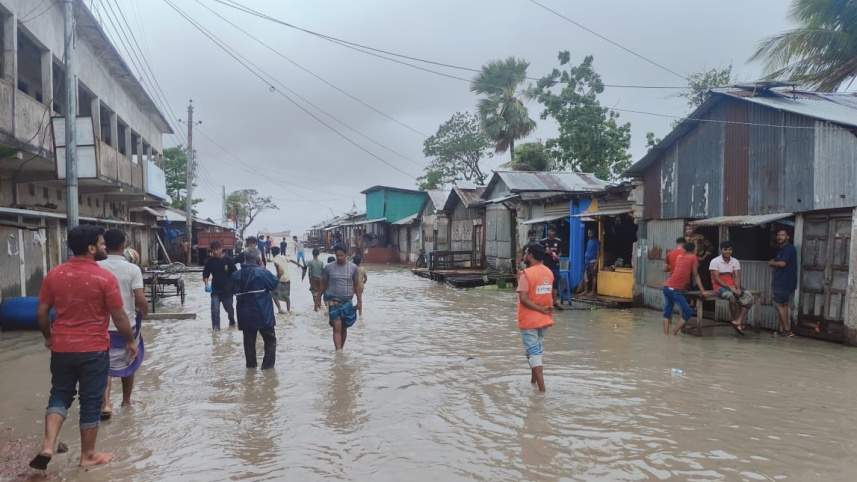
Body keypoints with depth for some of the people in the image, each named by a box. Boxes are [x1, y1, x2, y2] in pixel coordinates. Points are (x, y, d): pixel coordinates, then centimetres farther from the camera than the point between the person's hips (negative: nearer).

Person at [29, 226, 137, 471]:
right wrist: (131, 340, 4)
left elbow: (41, 313, 5)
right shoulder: (104, 277, -14)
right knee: (91, 401, 8)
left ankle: (47, 446, 5)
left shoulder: (53, 274, 0)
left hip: (61, 348, 4)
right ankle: (88, 455, 20)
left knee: (59, 395, 20)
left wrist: (48, 337, 22)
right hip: (94, 349, -4)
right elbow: (119, 316, -10)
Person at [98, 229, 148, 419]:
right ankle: (126, 400, 33)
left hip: (102, 325, 1)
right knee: (128, 363, 19)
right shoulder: (132, 269, -12)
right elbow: (140, 299, -18)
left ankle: (105, 403, -9)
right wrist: (144, 312, 3)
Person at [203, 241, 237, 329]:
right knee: (215, 310, -11)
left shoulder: (228, 260, -11)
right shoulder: (210, 261, -5)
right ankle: (215, 327, -1)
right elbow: (205, 274, 3)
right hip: (215, 290, 1)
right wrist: (206, 284, -13)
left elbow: (235, 274, -5)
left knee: (229, 309, 17)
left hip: (227, 290, -1)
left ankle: (232, 321, 46)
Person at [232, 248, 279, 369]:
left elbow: (235, 291, 12)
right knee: (270, 339, 9)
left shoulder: (236, 274, 1)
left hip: (245, 314, 4)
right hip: (263, 314, -4)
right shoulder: (262, 272, -15)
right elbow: (274, 283, -2)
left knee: (249, 340, 15)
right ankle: (268, 364, 4)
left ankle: (251, 364, 19)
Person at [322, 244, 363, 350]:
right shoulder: (328, 267, -3)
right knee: (337, 328, -11)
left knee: (344, 328, 10)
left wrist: (359, 301, 3)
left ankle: (341, 350, 25)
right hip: (333, 301, -2)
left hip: (347, 301, 2)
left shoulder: (353, 268, 0)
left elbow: (357, 285, 6)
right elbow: (324, 284, 6)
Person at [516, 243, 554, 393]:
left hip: (529, 320, -7)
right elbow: (551, 295, 13)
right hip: (545, 319, 7)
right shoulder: (549, 272, 4)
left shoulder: (526, 274, -17)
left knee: (533, 351, -2)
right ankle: (534, 378, 34)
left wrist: (541, 309, -19)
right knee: (536, 348, 22)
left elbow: (523, 299, -23)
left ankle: (541, 387, -5)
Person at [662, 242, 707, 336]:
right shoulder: (693, 257, 2)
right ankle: (674, 333, -2)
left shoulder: (679, 257, 17)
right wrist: (702, 291, 6)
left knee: (667, 312, 12)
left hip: (667, 287, 7)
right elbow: (695, 276, 3)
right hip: (675, 290, -7)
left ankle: (666, 334, 5)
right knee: (688, 312, 2)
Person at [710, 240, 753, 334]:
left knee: (749, 297, -18)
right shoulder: (715, 261, -9)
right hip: (720, 286, -6)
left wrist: (738, 288, -21)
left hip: (732, 286, 6)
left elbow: (737, 277, -1)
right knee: (732, 296, -36)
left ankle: (737, 321, -19)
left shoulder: (735, 262, 7)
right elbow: (716, 279, -13)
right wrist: (729, 287, -23)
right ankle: (737, 321, -17)